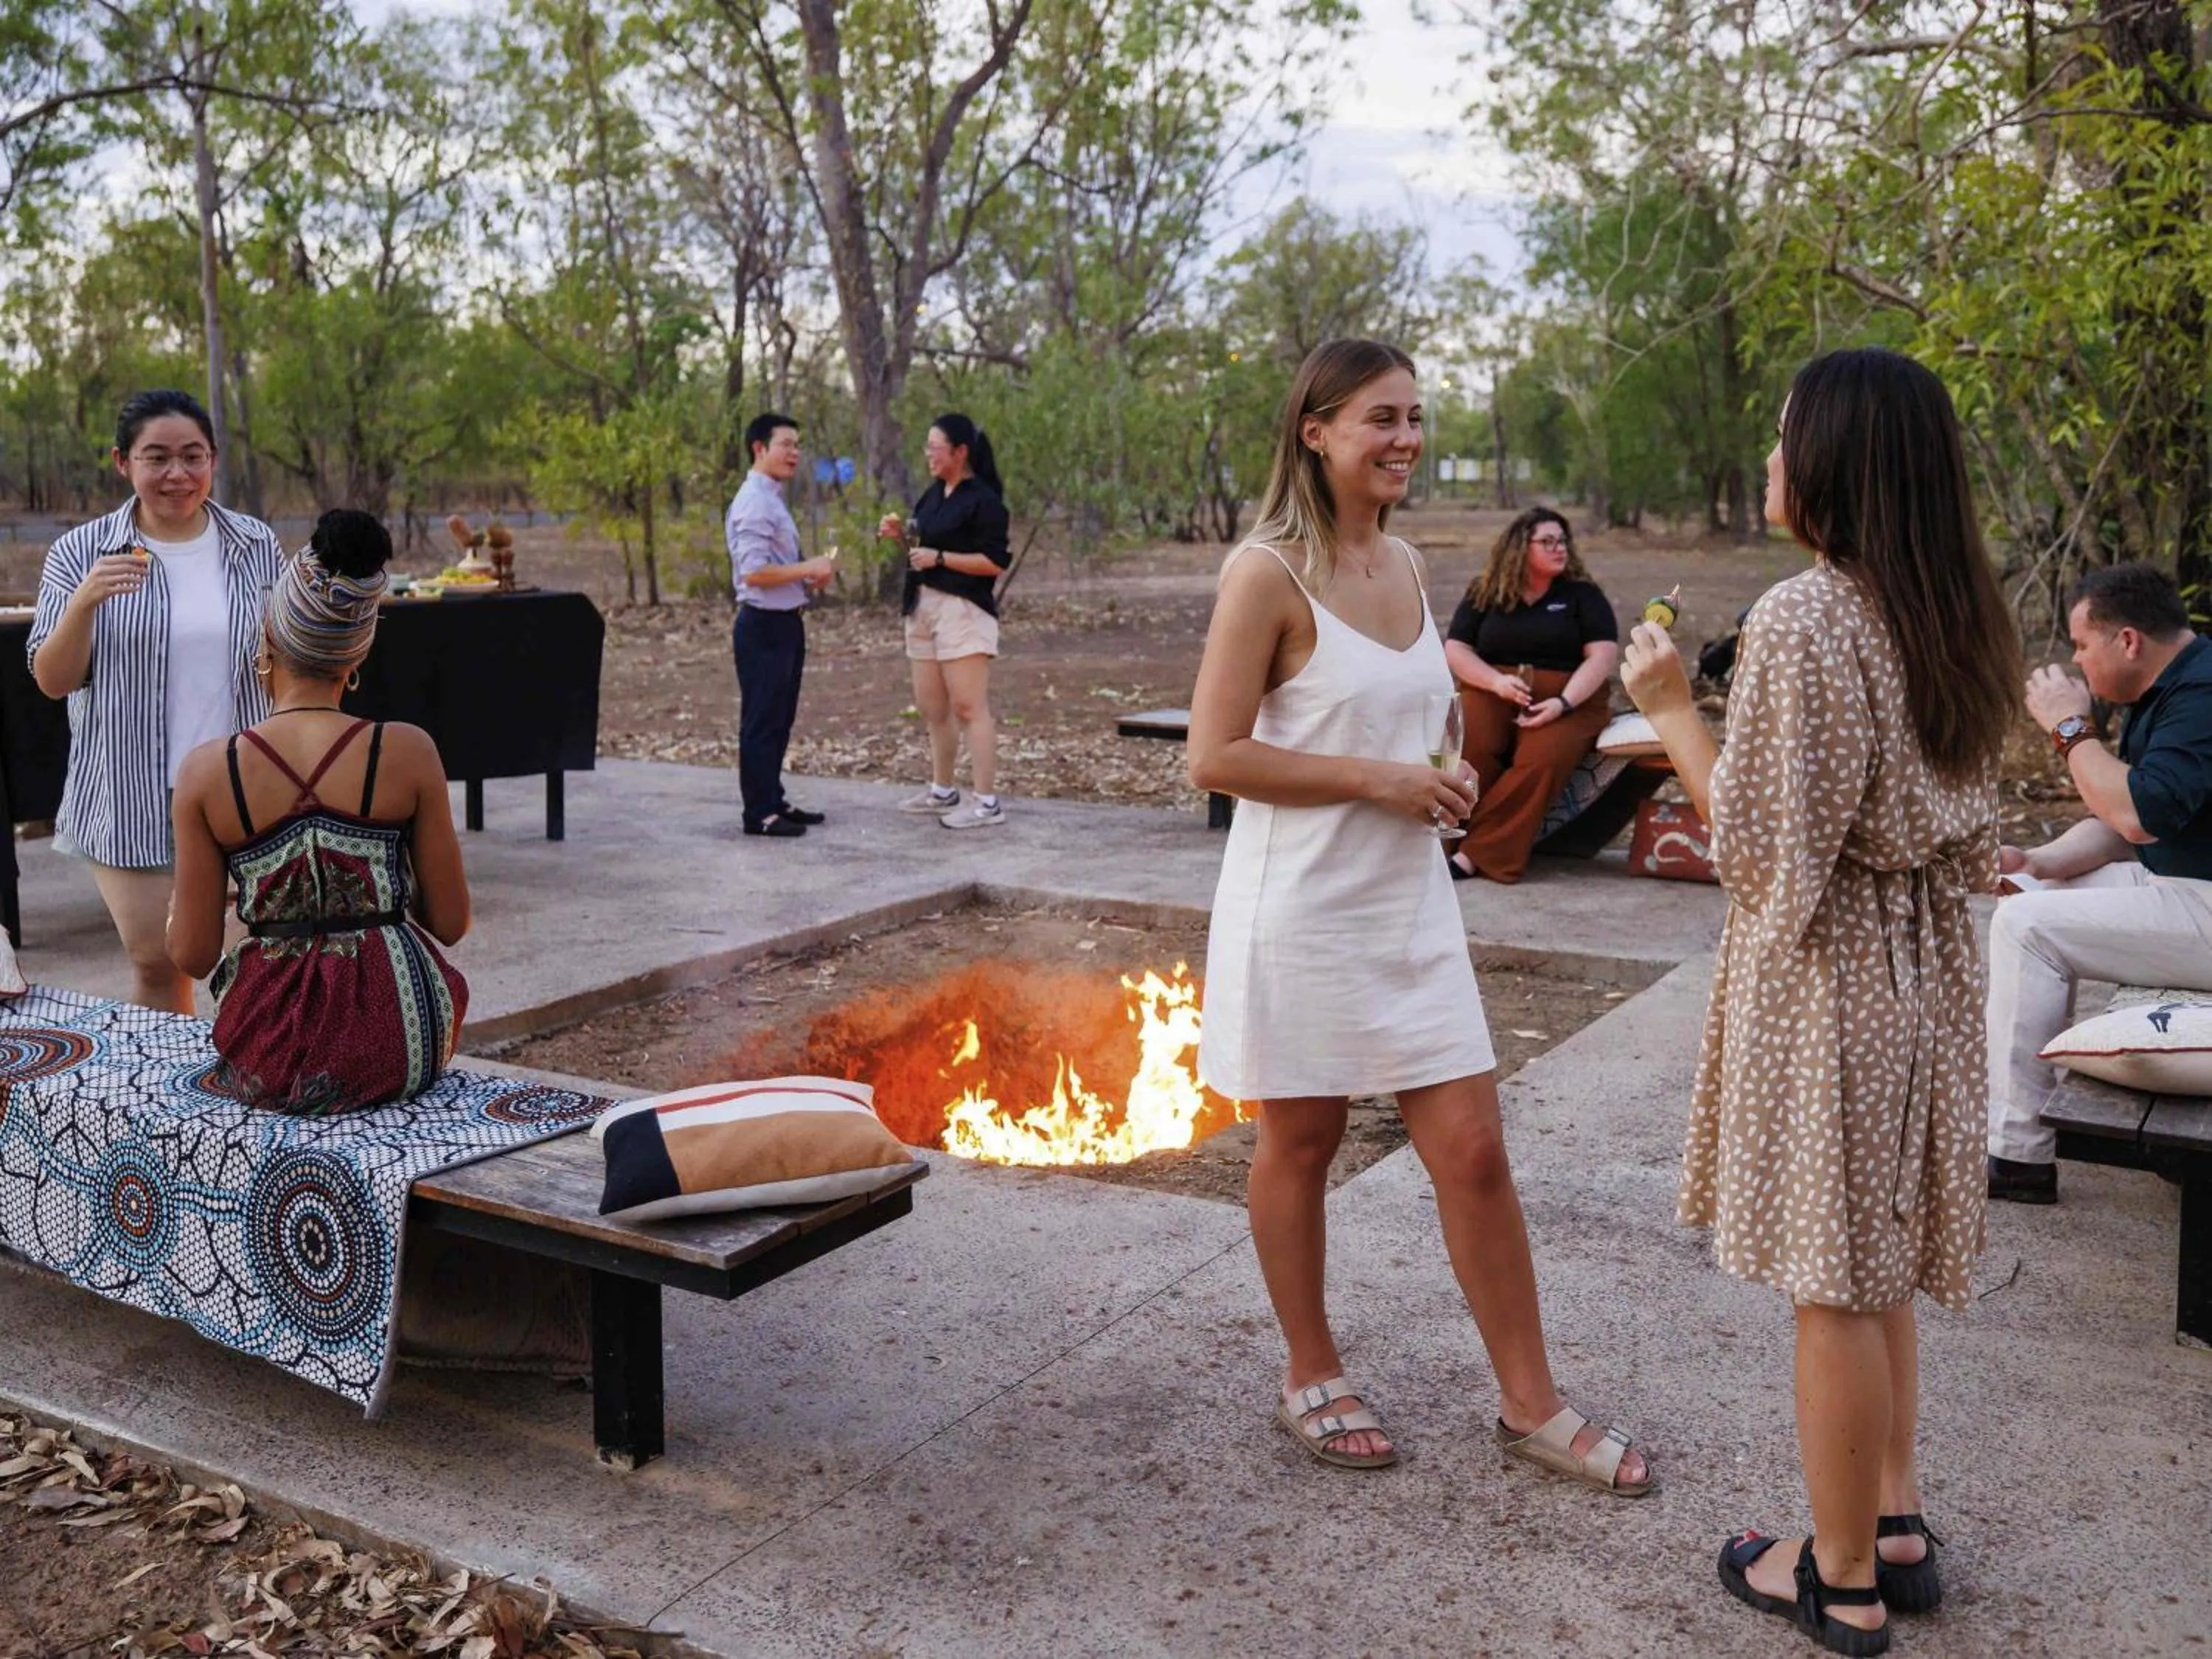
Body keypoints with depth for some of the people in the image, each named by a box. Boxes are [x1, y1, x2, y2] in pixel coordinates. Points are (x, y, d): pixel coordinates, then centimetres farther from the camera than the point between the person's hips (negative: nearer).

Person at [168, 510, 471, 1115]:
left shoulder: (207, 772, -10)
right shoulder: (408, 753, -12)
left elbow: (192, 956, -4)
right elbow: (451, 923, -4)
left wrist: (177, 908, 18)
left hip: (268, 1064, 1)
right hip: (396, 1046, -1)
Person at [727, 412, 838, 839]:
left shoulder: (773, 499, 15)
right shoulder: (754, 503, -16)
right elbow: (754, 572, -24)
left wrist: (809, 581, 8)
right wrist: (809, 568, -19)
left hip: (785, 623, 10)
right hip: (764, 626, -10)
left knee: (780, 720, 17)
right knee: (762, 722, -3)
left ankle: (774, 800, 27)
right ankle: (759, 813, 4)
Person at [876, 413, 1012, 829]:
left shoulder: (984, 500, -11)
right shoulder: (934, 493, 14)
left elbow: (995, 562, -17)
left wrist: (939, 558, -20)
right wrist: (900, 534, 7)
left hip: (963, 609, -9)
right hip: (924, 607, 9)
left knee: (969, 707, -10)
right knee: (931, 706, 14)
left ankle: (988, 803, -9)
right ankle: (942, 791, 26)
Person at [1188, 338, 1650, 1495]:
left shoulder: (1403, 562, 9)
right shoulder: (1268, 573, -13)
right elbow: (1214, 755, -17)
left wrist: (1434, 788, 3)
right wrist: (1379, 779, -18)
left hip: (1410, 908, 6)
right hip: (1302, 911, -6)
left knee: (1474, 1153, 6)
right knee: (1299, 1144, 10)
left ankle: (1529, 1402, 20)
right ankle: (1311, 1379, 30)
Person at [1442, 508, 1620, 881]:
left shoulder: (1582, 593, 7)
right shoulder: (1484, 593, 10)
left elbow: (1604, 655, -1)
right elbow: (1455, 650, 7)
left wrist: (1562, 703, -17)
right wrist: (1497, 682, -13)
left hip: (1568, 700, -1)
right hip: (1491, 693, 1)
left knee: (1541, 761, -34)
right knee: (1468, 750, -34)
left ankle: (1476, 854, -34)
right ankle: (1445, 843, -30)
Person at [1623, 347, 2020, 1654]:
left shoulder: (1802, 620, -20)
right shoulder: (1956, 615, 6)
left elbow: (1765, 848, -18)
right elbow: (1964, 824, 13)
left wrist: (1673, 710, -10)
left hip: (1827, 971, -8)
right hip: (1930, 963, 8)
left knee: (1833, 1280, 4)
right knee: (1878, 1262, 20)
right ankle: (1898, 1531, 31)